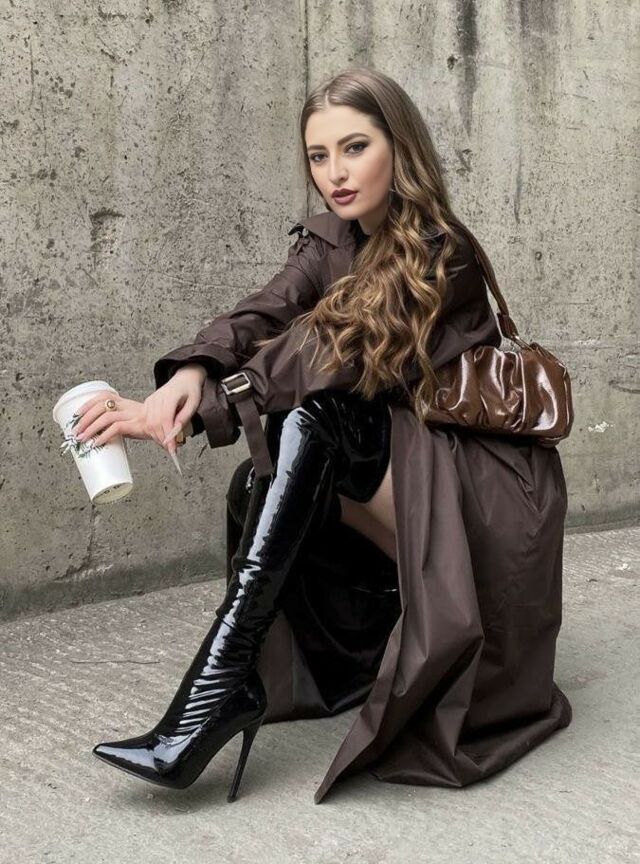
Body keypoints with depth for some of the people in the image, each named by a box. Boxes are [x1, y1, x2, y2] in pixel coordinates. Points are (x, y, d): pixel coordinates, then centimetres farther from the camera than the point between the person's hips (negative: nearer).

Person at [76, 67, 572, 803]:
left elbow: (326, 357, -28)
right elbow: (260, 315, -15)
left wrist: (184, 412, -34)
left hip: (478, 487, -7)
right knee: (261, 484, -21)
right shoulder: (329, 242, 3)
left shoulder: (438, 258, -18)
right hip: (388, 464, 7)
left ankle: (221, 683, -35)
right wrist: (188, 374, -35)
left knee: (310, 419, -30)